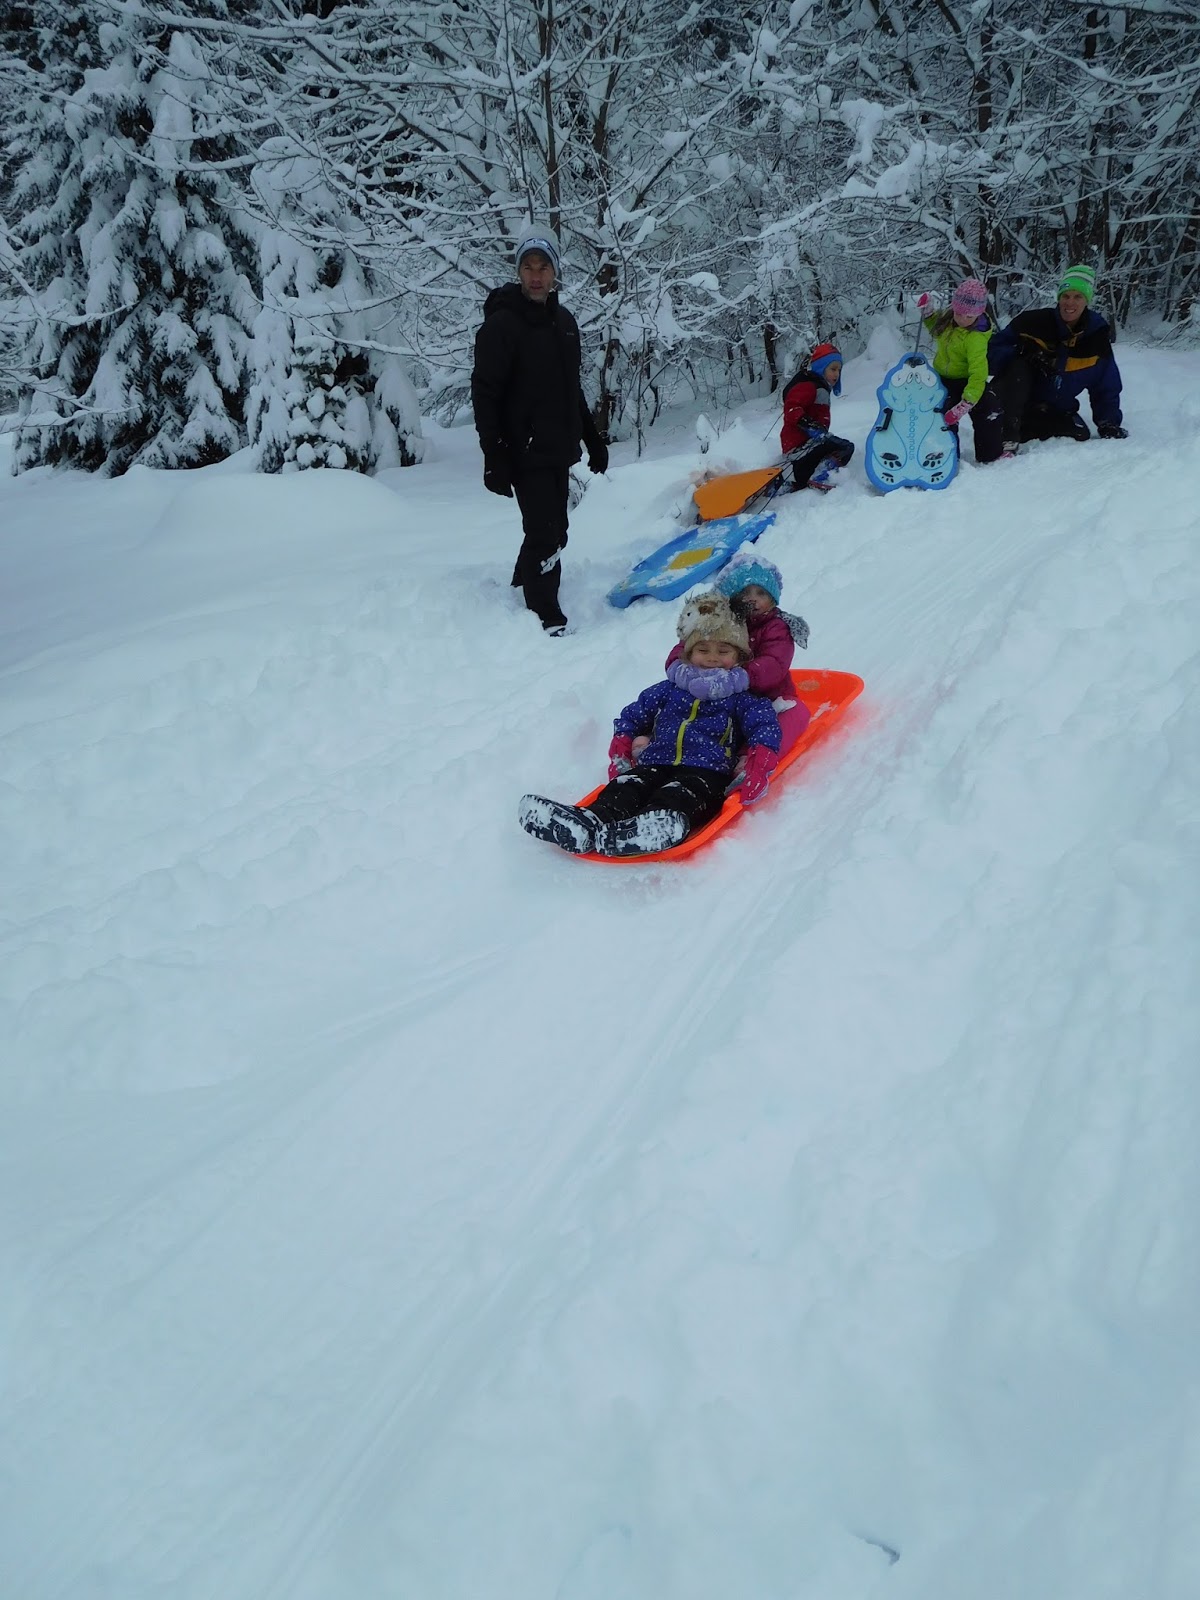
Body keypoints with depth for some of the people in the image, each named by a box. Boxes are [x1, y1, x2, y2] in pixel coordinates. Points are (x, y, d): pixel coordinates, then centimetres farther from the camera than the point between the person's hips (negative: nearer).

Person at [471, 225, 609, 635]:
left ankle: (523, 590, 31)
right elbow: (485, 395, -13)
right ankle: (548, 619, -3)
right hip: (525, 454, -8)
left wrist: (592, 439, 25)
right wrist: (494, 459, -19)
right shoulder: (501, 324, -10)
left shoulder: (563, 321, 14)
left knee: (551, 532, 13)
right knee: (544, 533, -10)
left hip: (559, 451, 8)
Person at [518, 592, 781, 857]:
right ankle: (588, 821, -57)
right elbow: (633, 715, 31)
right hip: (656, 764, 4)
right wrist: (620, 751, 12)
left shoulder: (741, 696, 15)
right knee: (624, 789, -28)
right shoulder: (668, 689, 26)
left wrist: (758, 767, -20)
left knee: (676, 798, -39)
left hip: (706, 772, -4)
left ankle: (659, 828, -73)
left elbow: (765, 726, 0)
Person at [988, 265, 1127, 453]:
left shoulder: (1097, 334, -3)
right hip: (1015, 401, -4)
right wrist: (1025, 354, -30)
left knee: (1081, 435, -21)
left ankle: (1021, 430, -6)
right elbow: (995, 348, -11)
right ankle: (1007, 437, -34)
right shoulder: (1034, 321, -13)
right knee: (1018, 368, -32)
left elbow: (1106, 386, 4)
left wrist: (1109, 423, -7)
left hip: (1055, 411, 4)